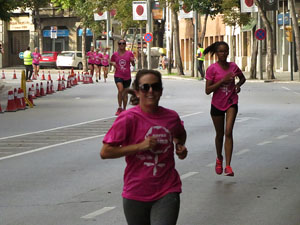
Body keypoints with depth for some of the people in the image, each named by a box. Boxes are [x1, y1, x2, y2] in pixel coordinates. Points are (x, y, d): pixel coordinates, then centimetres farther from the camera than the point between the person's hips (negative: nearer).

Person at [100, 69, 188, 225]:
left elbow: (180, 135, 29)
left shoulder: (171, 117, 3)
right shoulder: (128, 118, -11)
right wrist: (140, 146, -19)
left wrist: (180, 147, 6)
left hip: (167, 193, 2)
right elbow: (105, 152, -15)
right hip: (136, 194, -1)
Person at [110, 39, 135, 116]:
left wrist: (132, 61, -17)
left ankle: (124, 109, 24)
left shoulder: (129, 53, 0)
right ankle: (119, 108, -9)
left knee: (125, 93, 11)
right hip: (118, 75, -1)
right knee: (120, 90, -21)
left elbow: (133, 64, 5)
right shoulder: (115, 54, 2)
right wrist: (113, 63, -5)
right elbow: (111, 61, 17)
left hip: (127, 76, 1)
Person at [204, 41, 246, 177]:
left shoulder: (233, 67, -1)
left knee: (228, 132, -15)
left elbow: (242, 78, 20)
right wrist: (222, 80, -25)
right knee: (219, 134, 13)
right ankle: (219, 159, 40)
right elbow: (207, 90, -15)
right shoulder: (212, 69, -11)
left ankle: (228, 166, -17)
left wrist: (238, 84, -3)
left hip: (231, 103, 1)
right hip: (217, 105, -1)